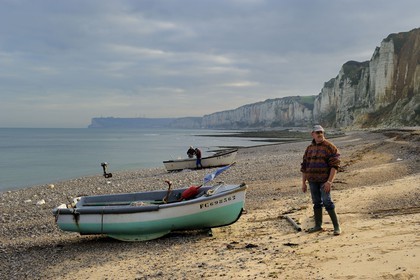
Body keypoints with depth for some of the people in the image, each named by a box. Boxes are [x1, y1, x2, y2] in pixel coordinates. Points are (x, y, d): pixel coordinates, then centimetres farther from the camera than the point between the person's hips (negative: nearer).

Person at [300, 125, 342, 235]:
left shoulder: (330, 147, -7)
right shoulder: (309, 148, 11)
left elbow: (334, 165, -13)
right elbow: (304, 166, 14)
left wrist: (329, 181, -20)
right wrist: (303, 183, 10)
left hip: (324, 181, -5)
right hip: (312, 181, 6)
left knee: (327, 202, -10)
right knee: (316, 203, 12)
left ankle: (337, 226, -2)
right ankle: (318, 225, 21)